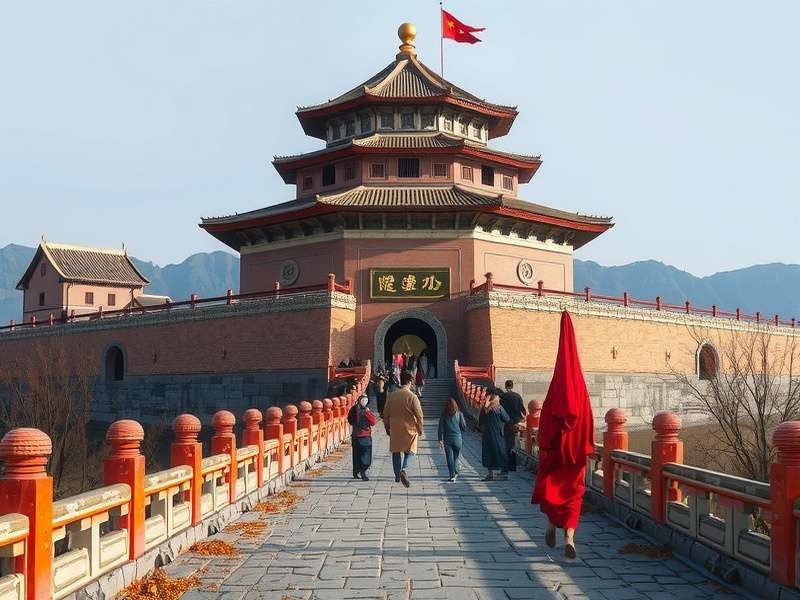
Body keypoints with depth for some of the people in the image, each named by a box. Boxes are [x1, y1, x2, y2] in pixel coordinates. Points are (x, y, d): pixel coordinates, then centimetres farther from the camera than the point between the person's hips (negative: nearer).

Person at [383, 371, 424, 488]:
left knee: (396, 451, 16)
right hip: (410, 429, -3)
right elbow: (419, 415, -10)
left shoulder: (391, 396, -1)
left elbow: (386, 414, 5)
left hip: (395, 429, 3)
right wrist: (420, 429, 3)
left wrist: (387, 428, 18)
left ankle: (397, 475, 22)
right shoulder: (412, 397, -12)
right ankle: (404, 470, -15)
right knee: (410, 452, 9)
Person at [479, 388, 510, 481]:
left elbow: (480, 422, 8)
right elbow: (507, 419, -5)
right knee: (500, 452, 4)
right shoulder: (499, 408, -10)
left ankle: (490, 474, 7)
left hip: (487, 433, 3)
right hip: (498, 434, -3)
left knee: (488, 453, 8)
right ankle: (504, 472, 5)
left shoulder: (484, 407, 0)